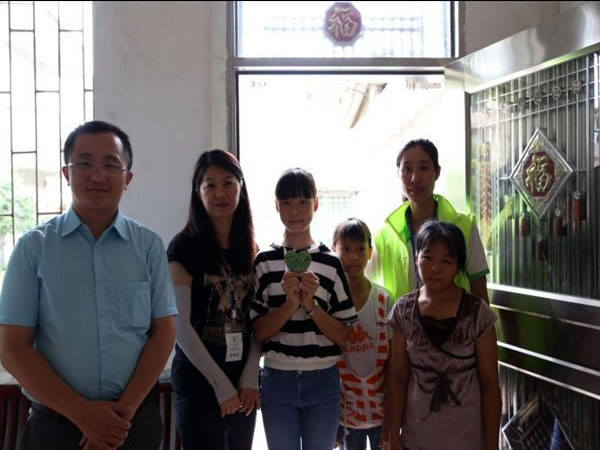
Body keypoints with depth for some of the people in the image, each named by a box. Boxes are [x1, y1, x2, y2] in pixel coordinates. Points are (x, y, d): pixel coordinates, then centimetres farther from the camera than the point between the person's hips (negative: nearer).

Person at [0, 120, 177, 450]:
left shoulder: (149, 246, 0)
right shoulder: (33, 247, -3)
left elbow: (163, 332, -1)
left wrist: (126, 407, -11)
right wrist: (82, 413, -12)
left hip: (137, 419, 1)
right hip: (55, 422, -1)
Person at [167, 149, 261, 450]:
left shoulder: (250, 248, 7)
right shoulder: (185, 246, -9)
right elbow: (181, 326, -12)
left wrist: (249, 379, -4)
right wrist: (222, 385, -11)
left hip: (243, 382, 5)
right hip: (198, 380, -5)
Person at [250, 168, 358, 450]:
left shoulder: (332, 263, -1)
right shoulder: (264, 261, -1)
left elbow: (344, 337, -1)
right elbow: (258, 331, -4)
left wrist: (311, 304, -16)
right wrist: (290, 303, -19)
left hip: (323, 381, 0)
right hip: (277, 380, 0)